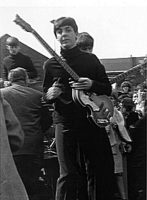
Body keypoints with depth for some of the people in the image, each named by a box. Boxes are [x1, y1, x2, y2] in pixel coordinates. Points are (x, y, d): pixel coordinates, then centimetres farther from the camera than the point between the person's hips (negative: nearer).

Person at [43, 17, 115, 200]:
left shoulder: (91, 59, 7)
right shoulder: (50, 64, 8)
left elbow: (108, 89, 8)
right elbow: (45, 95, 15)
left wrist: (92, 85, -12)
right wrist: (50, 95, -9)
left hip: (92, 120, 1)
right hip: (64, 123, 0)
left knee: (100, 170, 3)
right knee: (68, 174, -2)